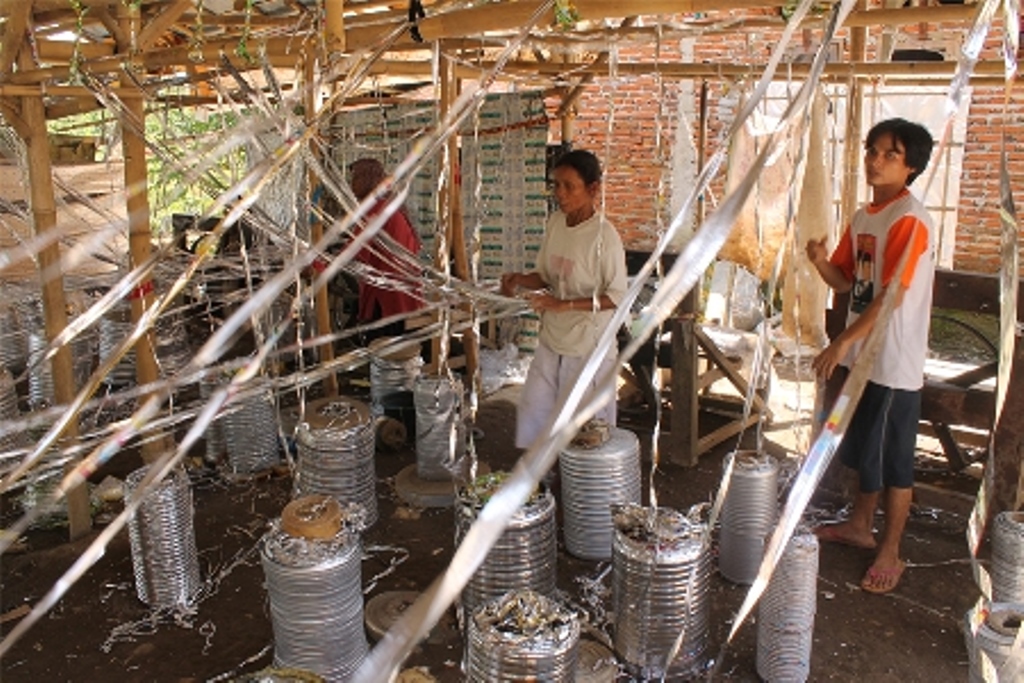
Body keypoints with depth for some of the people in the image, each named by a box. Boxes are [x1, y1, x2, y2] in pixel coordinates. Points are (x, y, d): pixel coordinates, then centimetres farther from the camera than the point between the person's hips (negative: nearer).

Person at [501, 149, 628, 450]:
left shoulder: (604, 236, -19)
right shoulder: (555, 222, 1)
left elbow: (616, 297, -17)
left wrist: (564, 304, -24)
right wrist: (520, 280, -10)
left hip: (588, 346, -7)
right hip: (552, 338, 7)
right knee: (532, 410, 14)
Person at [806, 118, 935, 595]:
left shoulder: (910, 220, -16)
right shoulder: (863, 217, 10)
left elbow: (891, 295, -22)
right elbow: (844, 282, 11)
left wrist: (842, 342, -25)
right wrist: (821, 260, -10)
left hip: (895, 361, -8)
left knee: (893, 459, 3)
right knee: (863, 448, 20)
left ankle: (890, 552, 17)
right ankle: (859, 525, 37)